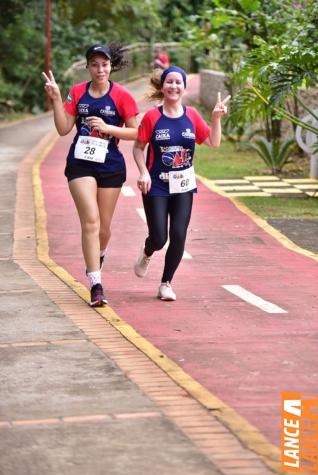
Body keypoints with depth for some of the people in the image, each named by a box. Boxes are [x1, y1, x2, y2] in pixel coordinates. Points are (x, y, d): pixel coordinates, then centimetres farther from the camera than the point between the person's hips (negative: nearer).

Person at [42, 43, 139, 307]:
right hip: (81, 164, 0)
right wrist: (56, 99, -10)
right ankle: (96, 285, -16)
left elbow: (135, 132, -3)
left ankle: (98, 256, 47)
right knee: (90, 221, -13)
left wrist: (107, 127, -16)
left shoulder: (121, 95, -3)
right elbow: (64, 129, 0)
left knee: (103, 226, 11)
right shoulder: (77, 92, 3)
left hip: (111, 166, 0)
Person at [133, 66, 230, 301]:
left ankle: (166, 284, 12)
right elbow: (138, 148, -1)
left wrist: (216, 118, -10)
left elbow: (213, 142, 3)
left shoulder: (192, 115, 1)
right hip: (156, 186, -3)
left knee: (178, 237, -3)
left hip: (183, 187, 3)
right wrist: (143, 172, -15)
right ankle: (146, 254, 32)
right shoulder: (152, 117, -7)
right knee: (159, 238, -5)